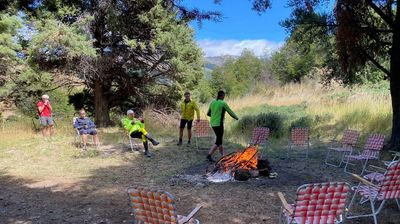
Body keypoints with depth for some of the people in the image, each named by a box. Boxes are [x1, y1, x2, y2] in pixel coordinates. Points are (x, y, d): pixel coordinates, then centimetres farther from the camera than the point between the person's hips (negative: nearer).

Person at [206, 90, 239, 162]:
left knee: (220, 139, 20)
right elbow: (231, 113, -2)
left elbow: (208, 113, 14)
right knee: (218, 142, -3)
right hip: (219, 124, -7)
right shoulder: (223, 103, -11)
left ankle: (222, 155, 29)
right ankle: (209, 155, -15)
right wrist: (236, 117, 18)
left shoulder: (213, 102, 7)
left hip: (213, 124, 7)